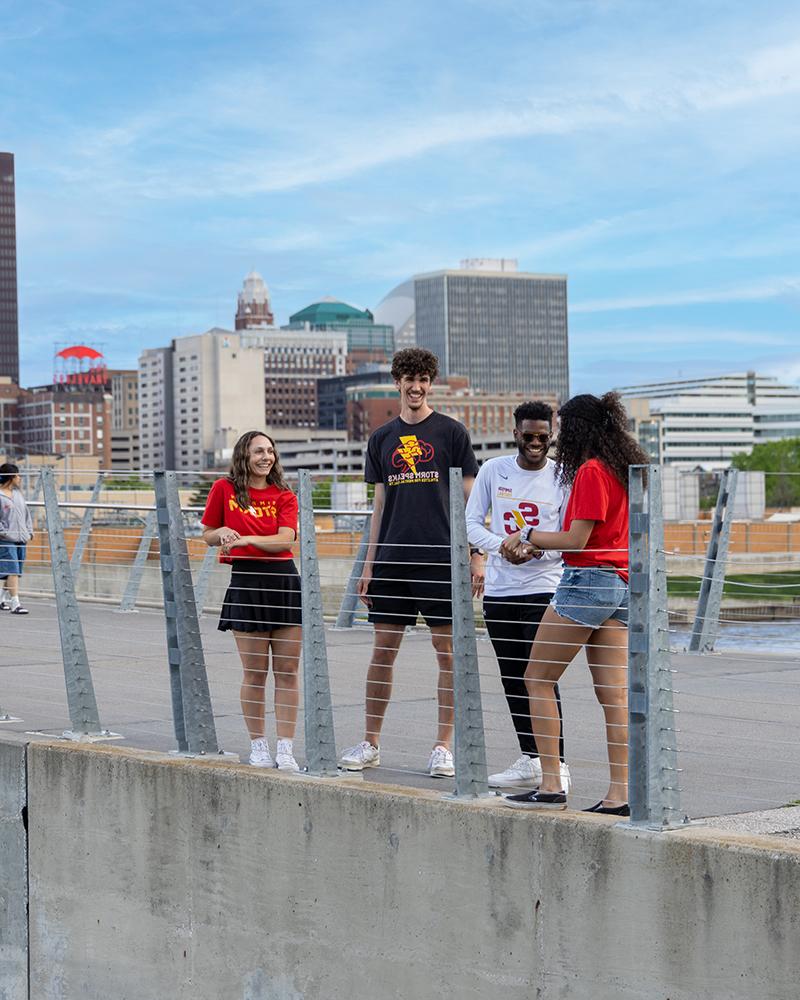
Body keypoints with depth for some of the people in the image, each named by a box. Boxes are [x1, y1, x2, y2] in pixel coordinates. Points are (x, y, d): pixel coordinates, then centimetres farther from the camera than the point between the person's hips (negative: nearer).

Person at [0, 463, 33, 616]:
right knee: (13, 572, -13)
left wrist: (29, 532, 13)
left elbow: (26, 513, 20)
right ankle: (15, 604, -15)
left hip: (21, 540, 7)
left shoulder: (18, 493, 13)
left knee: (15, 573, 11)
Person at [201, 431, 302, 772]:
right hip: (246, 582, -2)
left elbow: (285, 539, -8)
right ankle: (258, 746, 13)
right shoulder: (224, 489, 5)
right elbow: (208, 535, 12)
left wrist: (246, 538, -19)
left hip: (285, 581, 2)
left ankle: (285, 748, 6)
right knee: (255, 673, 2)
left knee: (287, 671, 1)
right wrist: (222, 533, -10)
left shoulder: (284, 497, 6)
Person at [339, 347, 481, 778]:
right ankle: (370, 744, 14)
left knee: (447, 652, -1)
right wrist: (368, 564, 11)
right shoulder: (381, 439, 13)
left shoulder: (451, 432, 2)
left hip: (441, 558, -3)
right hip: (392, 560, 3)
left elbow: (468, 497, 2)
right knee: (382, 650, 5)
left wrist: (475, 556, -5)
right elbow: (380, 503, 15)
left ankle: (443, 747, 6)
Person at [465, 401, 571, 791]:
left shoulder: (562, 478, -2)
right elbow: (472, 523, 4)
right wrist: (502, 546, -15)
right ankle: (530, 760, 18)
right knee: (513, 679, 8)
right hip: (499, 590, 4)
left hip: (544, 588, -4)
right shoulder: (494, 470, 4)